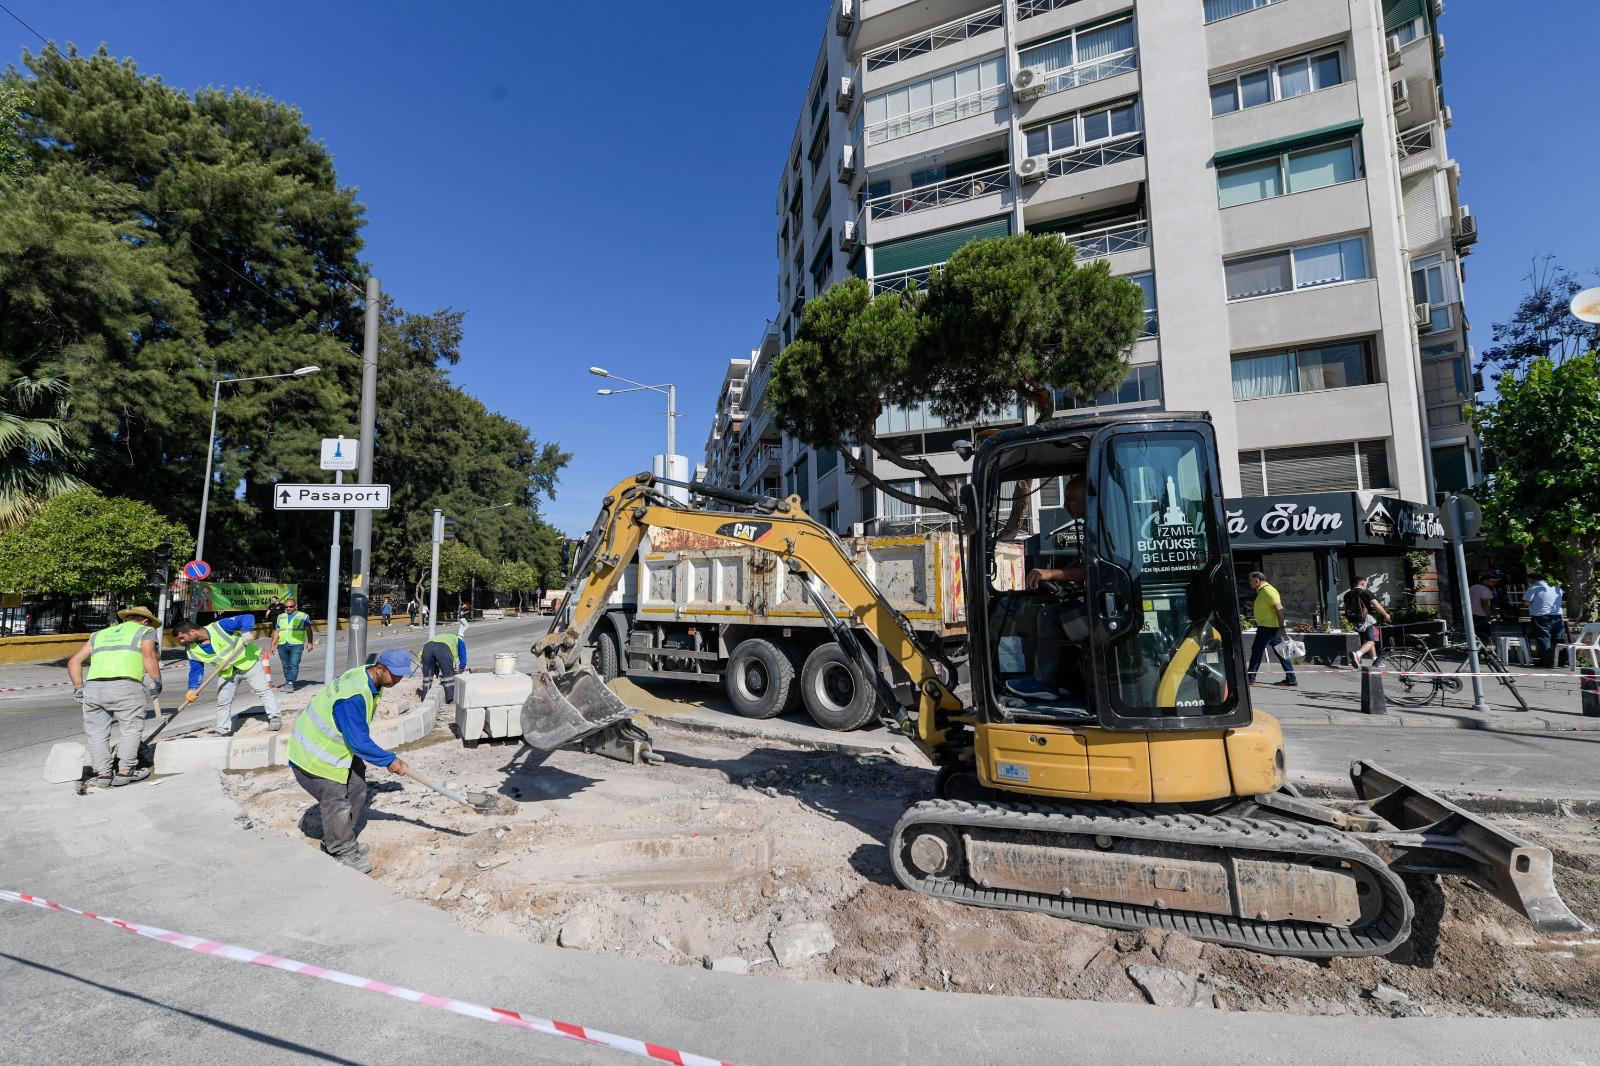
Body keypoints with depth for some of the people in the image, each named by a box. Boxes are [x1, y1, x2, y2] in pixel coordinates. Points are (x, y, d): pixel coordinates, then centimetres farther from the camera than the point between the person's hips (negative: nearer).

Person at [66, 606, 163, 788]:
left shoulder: (100, 634, 30)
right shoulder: (145, 631, 15)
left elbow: (74, 661, 23)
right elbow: (150, 656, -4)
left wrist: (78, 688, 26)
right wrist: (156, 683, -2)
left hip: (93, 687, 5)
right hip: (125, 686, -4)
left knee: (97, 732, 15)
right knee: (130, 729, 7)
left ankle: (103, 773, 14)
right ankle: (124, 771, 8)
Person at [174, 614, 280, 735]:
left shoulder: (219, 627, -25)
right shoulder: (193, 649, -7)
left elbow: (247, 618, -28)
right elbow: (196, 671, 0)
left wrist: (246, 631, -44)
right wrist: (193, 689, -12)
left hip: (248, 662, -5)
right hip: (227, 672, 5)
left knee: (263, 690, -4)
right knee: (223, 702, 7)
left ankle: (274, 718, 8)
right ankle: (224, 731, 20)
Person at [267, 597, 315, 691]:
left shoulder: (304, 616, 6)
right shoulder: (281, 617, 19)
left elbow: (309, 630, 1)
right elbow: (277, 632, 20)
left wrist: (310, 642, -10)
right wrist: (273, 645, 15)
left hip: (296, 645, -4)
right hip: (282, 645, 4)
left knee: (294, 665, -11)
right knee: (286, 666, 9)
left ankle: (290, 683, -9)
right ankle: (289, 682, 17)